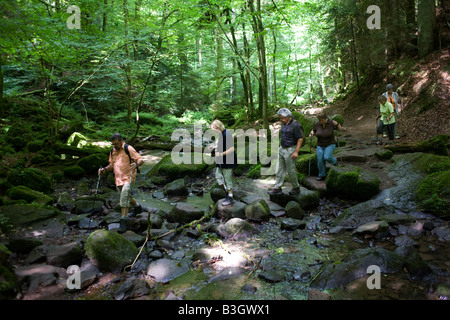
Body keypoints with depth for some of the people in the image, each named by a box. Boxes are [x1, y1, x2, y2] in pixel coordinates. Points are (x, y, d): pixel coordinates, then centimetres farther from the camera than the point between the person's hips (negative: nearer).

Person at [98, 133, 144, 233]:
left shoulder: (128, 149, -8)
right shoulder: (113, 152, 14)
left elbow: (141, 160, -12)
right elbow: (111, 165, 23)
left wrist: (136, 164, -34)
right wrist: (104, 169, 3)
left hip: (128, 177, -7)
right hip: (118, 179, 8)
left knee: (124, 197, -20)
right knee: (127, 197, 20)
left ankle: (123, 221, -18)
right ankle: (137, 207, 47)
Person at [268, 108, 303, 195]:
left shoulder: (295, 125, -17)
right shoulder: (284, 124, 9)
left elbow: (300, 139, -18)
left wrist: (296, 152, -22)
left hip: (290, 150, -8)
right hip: (282, 149, 8)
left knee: (291, 170, 2)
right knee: (280, 169, 8)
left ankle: (296, 188, 21)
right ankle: (277, 188, 13)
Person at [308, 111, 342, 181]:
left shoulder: (331, 123, -13)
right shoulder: (317, 124, -6)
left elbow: (340, 129, -6)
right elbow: (313, 131, 11)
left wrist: (337, 124, -26)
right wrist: (311, 134, -11)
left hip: (330, 145, -3)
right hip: (320, 146, 3)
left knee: (327, 157, -25)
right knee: (320, 161, 0)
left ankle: (334, 161, 9)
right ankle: (322, 175, 18)